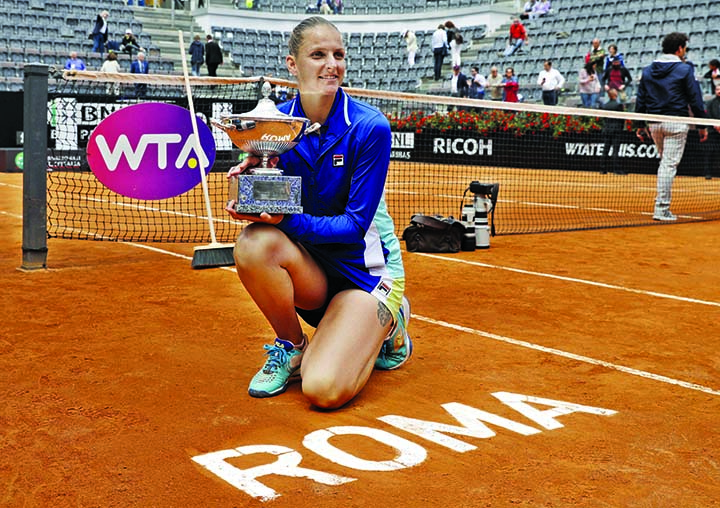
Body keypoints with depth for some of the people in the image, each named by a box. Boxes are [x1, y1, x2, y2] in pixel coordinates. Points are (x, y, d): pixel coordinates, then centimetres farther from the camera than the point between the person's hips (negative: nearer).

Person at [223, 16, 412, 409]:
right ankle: (292, 348, -4)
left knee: (324, 390, -23)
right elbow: (274, 212, -3)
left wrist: (286, 220, -32)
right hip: (310, 271, 4)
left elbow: (355, 224, -19)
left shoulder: (369, 127, -18)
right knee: (253, 242, -31)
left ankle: (386, 325, 10)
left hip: (366, 268, -4)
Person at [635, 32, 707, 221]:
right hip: (676, 122, -5)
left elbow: (640, 99, 12)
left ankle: (663, 198, 19)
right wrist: (702, 125, 1)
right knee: (669, 164, -5)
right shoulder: (684, 69, -6)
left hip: (654, 122, 5)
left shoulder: (648, 70, 9)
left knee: (665, 162, 21)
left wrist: (640, 125, 17)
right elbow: (695, 99, -5)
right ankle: (661, 209, -6)